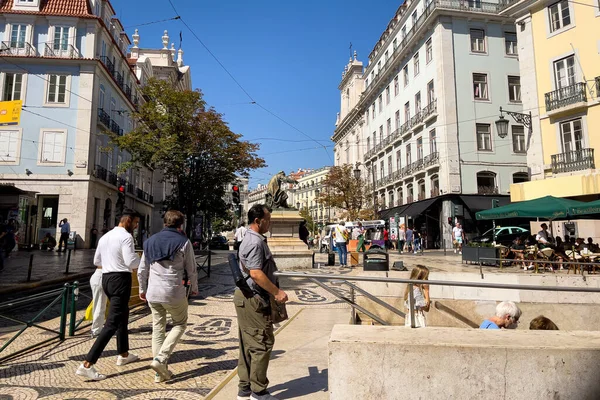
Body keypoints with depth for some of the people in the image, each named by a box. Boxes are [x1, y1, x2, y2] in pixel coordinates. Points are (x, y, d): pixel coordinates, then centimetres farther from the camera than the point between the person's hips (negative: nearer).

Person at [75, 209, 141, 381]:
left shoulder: (105, 237, 14)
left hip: (106, 278, 10)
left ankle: (124, 354, 37)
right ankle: (87, 365, -11)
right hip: (120, 279, -10)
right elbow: (132, 262, -21)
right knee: (112, 323, -7)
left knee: (122, 316, 24)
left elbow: (96, 261, 20)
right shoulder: (126, 236, -13)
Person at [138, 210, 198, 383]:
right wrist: (194, 288, 15)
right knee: (179, 324, 16)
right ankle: (161, 358, -1)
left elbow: (142, 270, 13)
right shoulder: (183, 242, -5)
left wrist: (142, 289, 26)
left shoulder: (150, 241, 10)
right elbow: (191, 270, -2)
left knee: (158, 329, 14)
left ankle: (160, 373, 18)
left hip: (153, 293, 5)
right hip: (174, 293, -5)